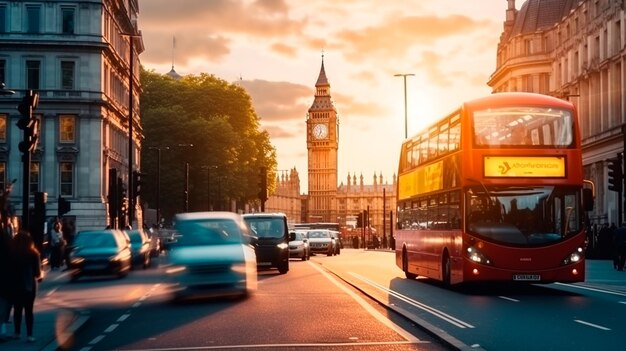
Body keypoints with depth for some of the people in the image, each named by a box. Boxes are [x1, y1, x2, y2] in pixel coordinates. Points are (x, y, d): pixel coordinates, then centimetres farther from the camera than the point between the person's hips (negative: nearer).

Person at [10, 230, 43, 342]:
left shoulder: (12, 253, -5)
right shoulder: (33, 254, -9)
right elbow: (37, 272, -5)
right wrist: (40, 276, 17)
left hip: (15, 285, 2)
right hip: (29, 285, -2)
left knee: (17, 309, 15)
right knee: (29, 310, 3)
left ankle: (17, 332, 20)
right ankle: (29, 335, -2)